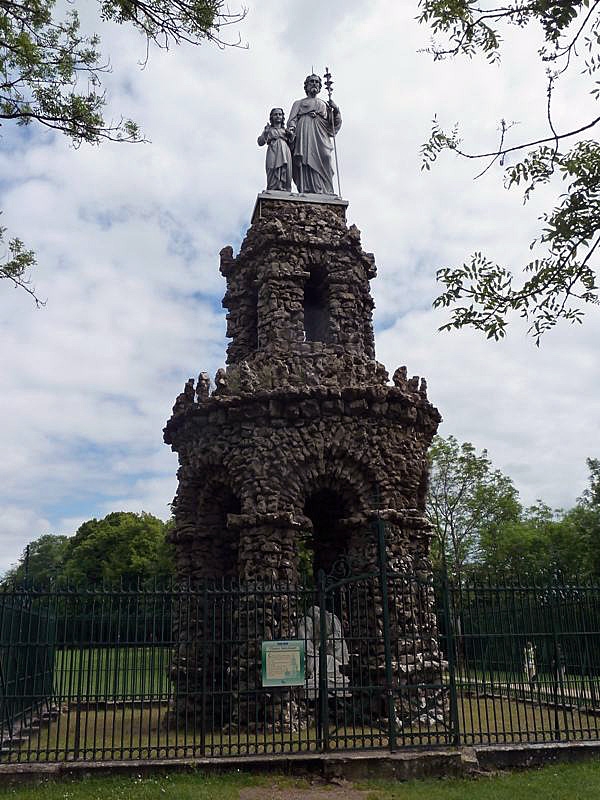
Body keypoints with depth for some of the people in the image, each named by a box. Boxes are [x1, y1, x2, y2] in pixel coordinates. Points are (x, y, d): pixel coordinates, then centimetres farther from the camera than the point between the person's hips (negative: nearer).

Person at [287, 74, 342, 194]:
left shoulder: (325, 104, 31)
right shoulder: (299, 103, 27)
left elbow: (334, 124, 20)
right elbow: (293, 119, 11)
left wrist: (336, 110, 1)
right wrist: (291, 128, -10)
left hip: (320, 136, 1)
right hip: (304, 134, -1)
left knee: (322, 162, -17)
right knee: (305, 162, -19)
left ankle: (325, 192, -26)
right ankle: (306, 191, -29)